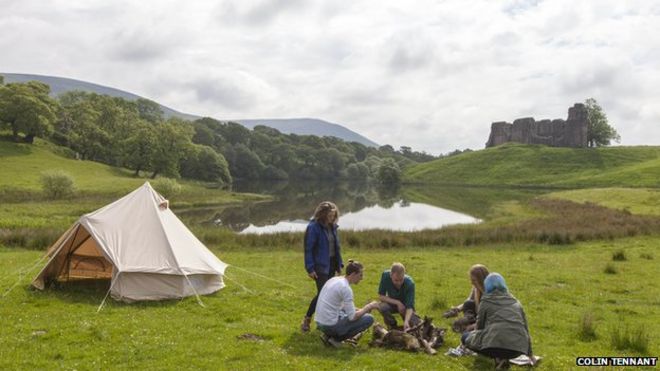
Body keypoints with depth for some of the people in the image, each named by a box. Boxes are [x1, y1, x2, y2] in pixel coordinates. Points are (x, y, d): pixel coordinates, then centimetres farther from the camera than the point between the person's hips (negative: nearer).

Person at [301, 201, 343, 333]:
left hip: (331, 264, 7)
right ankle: (306, 320, 2)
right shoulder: (313, 227, -14)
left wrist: (339, 264, 12)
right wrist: (310, 268, -16)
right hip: (320, 266, -7)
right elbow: (308, 249, -14)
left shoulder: (332, 226, 8)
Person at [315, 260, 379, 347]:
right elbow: (352, 317, -16)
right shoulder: (345, 288, -17)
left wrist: (363, 309, 15)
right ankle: (336, 339, -2)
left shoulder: (334, 279, 10)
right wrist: (369, 306, -2)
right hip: (331, 326, -9)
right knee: (369, 319, -2)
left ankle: (329, 335, 13)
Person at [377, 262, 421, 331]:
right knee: (382, 307, -33)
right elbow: (382, 296, -18)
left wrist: (406, 321, -49)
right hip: (392, 303, 1)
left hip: (405, 305, -1)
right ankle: (392, 327, -4)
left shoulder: (410, 283, -30)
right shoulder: (385, 275, -27)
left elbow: (409, 307, -32)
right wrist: (397, 302, -29)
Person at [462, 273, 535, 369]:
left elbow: (480, 325, 20)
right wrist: (530, 353, 41)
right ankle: (503, 358, 7)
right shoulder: (515, 302, 24)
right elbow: (525, 327, 29)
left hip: (496, 342, -5)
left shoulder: (486, 301, 13)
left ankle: (498, 358, 4)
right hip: (518, 348, 5)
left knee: (465, 337, 21)